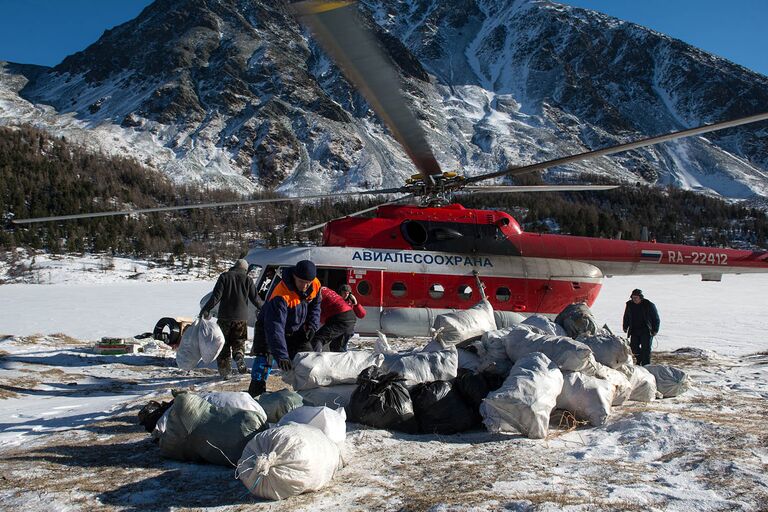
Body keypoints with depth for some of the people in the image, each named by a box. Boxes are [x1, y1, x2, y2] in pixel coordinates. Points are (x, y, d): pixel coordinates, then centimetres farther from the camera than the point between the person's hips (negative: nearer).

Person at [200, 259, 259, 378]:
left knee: (224, 344, 9)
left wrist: (205, 310, -5)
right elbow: (255, 299, 6)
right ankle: (239, 358, -18)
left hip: (224, 317, -1)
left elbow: (216, 296, -7)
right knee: (238, 343, 11)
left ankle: (224, 370, 6)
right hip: (241, 317, 1)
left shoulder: (224, 277, 3)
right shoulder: (247, 280, 6)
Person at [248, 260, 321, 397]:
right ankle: (255, 393, -16)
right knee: (264, 356, -21)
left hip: (296, 329, 6)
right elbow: (275, 327, -45)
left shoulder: (315, 285, -19)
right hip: (269, 327, -6)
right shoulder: (281, 295, -39)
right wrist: (281, 356, -50)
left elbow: (315, 306, 5)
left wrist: (312, 326, -9)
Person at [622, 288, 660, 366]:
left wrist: (655, 330, -8)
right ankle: (639, 360, 27)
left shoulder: (649, 305, -8)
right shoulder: (629, 304, 4)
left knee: (645, 348, -9)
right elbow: (626, 317, 20)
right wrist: (625, 327, 16)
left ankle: (646, 365, -4)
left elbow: (656, 319, -2)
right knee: (634, 347, 2)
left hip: (646, 331, -4)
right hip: (634, 330, 4)